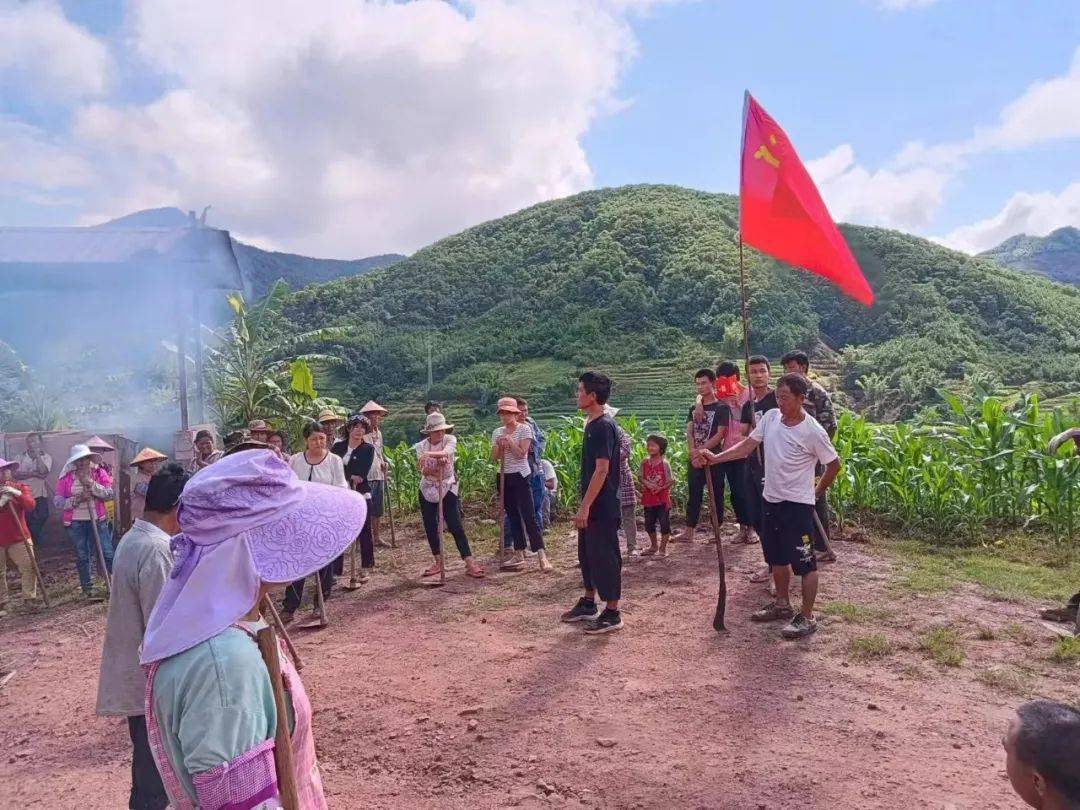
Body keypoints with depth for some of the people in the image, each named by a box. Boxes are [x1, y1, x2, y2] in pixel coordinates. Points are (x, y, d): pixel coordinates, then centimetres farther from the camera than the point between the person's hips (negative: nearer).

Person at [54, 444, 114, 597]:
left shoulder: (100, 473, -1)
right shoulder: (66, 477, -1)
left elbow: (109, 494, -10)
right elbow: (58, 503, -4)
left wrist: (91, 483, -19)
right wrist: (77, 499, -19)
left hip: (97, 520, 0)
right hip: (75, 523, 1)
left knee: (107, 554, 1)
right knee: (82, 557, 9)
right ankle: (86, 588, 19)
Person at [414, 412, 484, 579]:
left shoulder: (450, 440, -9)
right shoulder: (421, 446, -3)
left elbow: (445, 453, -32)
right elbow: (424, 470, -14)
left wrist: (429, 455, -48)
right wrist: (436, 466, -34)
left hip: (448, 488, -3)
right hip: (427, 490, 3)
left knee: (456, 526, -8)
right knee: (430, 527, 6)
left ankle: (470, 563, -6)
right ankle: (439, 562, 20)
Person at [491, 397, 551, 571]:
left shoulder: (524, 429, -6)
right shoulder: (497, 432, 9)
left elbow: (521, 453, -14)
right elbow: (494, 458, 4)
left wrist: (510, 441, -24)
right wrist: (499, 445, -14)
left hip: (520, 477, -5)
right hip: (504, 478, 5)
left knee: (529, 517, -11)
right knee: (513, 517, 10)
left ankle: (542, 556, -13)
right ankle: (519, 555, 17)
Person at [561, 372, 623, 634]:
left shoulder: (603, 426, -19)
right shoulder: (592, 424, 11)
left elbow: (602, 470, -23)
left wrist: (585, 506, -23)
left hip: (602, 507, -10)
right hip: (592, 505, 10)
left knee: (605, 557, 0)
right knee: (587, 554, 18)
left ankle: (612, 614, 10)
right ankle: (588, 604, 32)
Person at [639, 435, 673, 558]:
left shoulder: (664, 463, -9)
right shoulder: (644, 462, 2)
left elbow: (670, 480, -8)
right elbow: (641, 478, 6)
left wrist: (660, 488, -20)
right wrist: (647, 484, -14)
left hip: (662, 498, -4)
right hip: (648, 498, 4)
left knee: (664, 523, -1)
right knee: (649, 524, 14)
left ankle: (662, 548, 11)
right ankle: (653, 546, 32)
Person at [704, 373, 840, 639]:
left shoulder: (813, 432, -17)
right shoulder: (770, 418, 0)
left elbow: (834, 464, -5)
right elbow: (747, 446, 4)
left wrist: (818, 491, 4)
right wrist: (716, 458, -6)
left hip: (797, 505, -7)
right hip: (771, 500, 7)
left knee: (804, 562, 0)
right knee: (777, 557, 20)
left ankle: (807, 617, 12)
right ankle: (782, 605, 37)